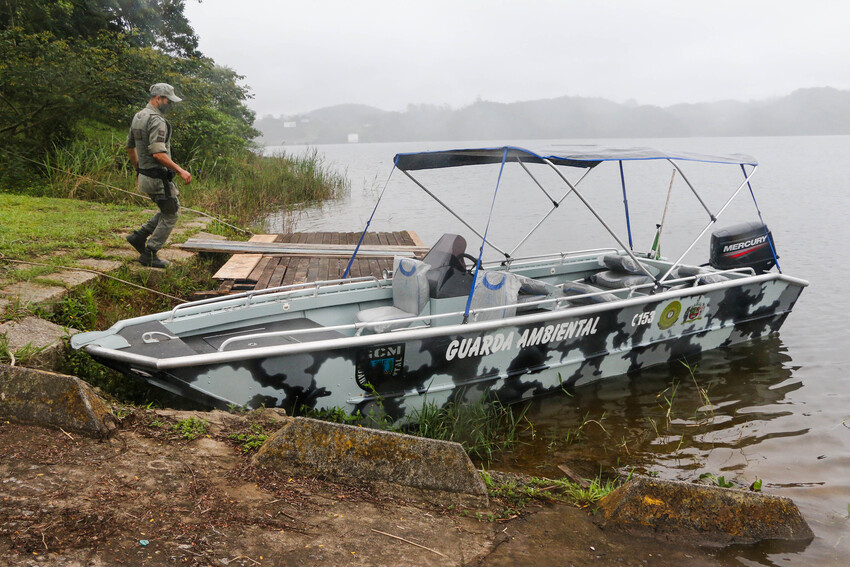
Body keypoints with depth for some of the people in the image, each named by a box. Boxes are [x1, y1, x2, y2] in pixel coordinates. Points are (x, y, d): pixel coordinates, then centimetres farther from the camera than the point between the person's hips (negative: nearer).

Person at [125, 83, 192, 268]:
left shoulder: (138, 117, 13)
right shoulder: (156, 120, -19)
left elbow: (130, 147, 22)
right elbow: (158, 154, -27)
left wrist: (139, 169, 30)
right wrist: (180, 171, -21)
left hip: (145, 175, 10)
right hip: (158, 178, -10)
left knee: (170, 210, 22)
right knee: (170, 215, 3)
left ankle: (139, 236, 20)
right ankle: (149, 255, 6)